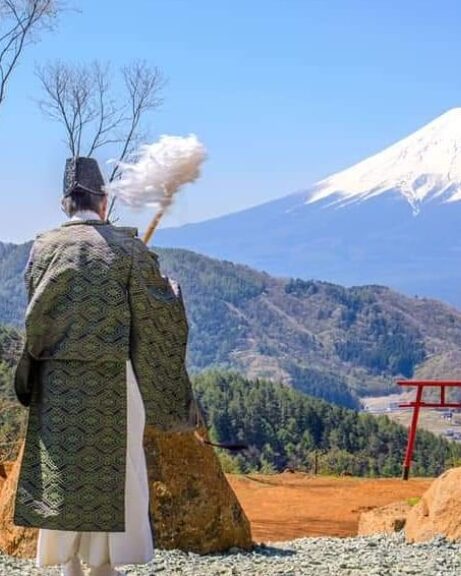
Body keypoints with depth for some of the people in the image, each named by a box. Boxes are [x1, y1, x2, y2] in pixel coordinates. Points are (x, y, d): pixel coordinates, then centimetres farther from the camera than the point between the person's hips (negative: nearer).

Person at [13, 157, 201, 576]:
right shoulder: (126, 246, -6)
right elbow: (158, 306, 0)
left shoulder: (45, 248, 0)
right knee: (113, 468, 7)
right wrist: (175, 291, 21)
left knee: (60, 467, 8)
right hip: (111, 377, -2)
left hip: (56, 378, 2)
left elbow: (35, 316, 4)